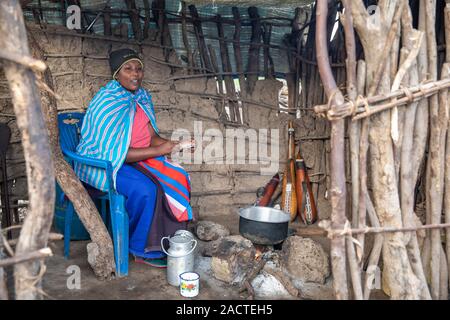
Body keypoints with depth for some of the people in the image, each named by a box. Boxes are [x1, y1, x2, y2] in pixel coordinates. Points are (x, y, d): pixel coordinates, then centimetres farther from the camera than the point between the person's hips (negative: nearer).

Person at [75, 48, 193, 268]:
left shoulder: (141, 97, 3)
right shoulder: (108, 103, -21)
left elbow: (151, 136, 4)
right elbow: (114, 153, -24)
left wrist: (169, 144, -17)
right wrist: (158, 151, -24)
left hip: (138, 158, 8)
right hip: (103, 164, -7)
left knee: (179, 178, -10)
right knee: (145, 189, -32)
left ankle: (172, 240, 3)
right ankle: (143, 251, -9)